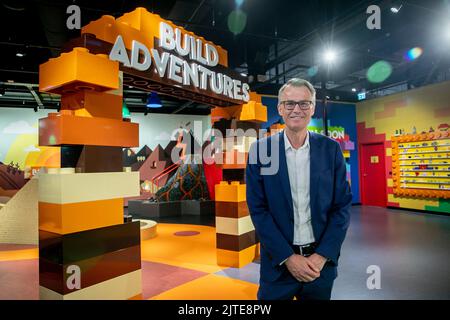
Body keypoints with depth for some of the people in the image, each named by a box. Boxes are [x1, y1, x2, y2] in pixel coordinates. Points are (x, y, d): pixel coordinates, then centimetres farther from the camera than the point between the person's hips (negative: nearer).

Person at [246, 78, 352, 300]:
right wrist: (288, 257, -11)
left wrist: (321, 256, -9)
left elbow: (342, 206, -2)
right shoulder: (260, 150, -6)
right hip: (279, 262, -1)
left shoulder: (331, 149, -2)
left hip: (321, 261, 2)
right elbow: (258, 209, -8)